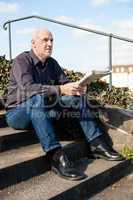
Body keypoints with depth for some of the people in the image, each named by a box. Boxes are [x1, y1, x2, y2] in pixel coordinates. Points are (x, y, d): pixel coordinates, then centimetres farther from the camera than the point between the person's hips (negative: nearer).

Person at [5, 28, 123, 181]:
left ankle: (96, 145, -11)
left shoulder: (52, 63, 7)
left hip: (42, 110, 7)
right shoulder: (22, 61, -15)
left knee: (77, 98, -7)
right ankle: (56, 157, -42)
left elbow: (65, 82, 5)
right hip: (18, 112, -6)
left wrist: (75, 88, -19)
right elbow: (28, 88, -31)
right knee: (38, 99, -38)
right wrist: (60, 90, -41)